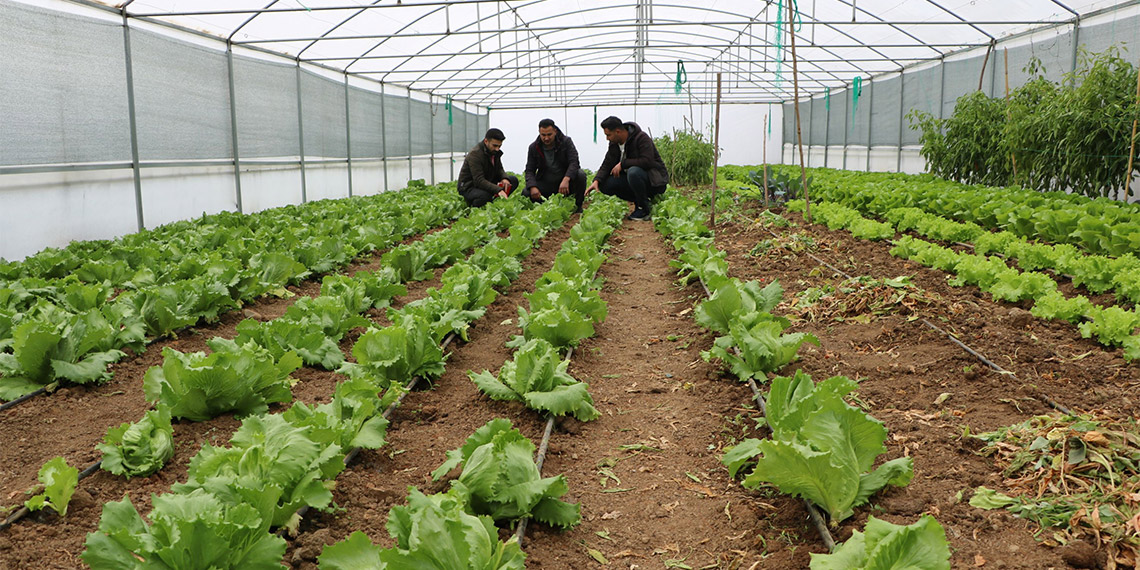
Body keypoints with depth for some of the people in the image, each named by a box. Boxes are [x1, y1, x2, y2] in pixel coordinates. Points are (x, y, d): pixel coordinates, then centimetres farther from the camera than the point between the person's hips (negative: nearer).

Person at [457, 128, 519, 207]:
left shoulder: (494, 151, 1)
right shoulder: (475, 154, -24)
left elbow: (499, 169, 12)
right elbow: (479, 180, -31)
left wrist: (505, 178, -13)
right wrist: (498, 190, -42)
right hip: (468, 187, -8)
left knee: (514, 180, -5)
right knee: (485, 196, -41)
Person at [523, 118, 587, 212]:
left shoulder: (566, 141, -9)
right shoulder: (533, 147, -3)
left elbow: (574, 162, -20)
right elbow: (530, 170, -3)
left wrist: (566, 179, -41)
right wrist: (533, 187, -26)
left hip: (566, 181, -1)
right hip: (545, 185, 2)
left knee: (580, 175, -32)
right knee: (526, 193, -25)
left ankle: (578, 206, -9)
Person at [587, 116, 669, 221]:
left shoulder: (641, 138, -18)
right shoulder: (614, 144, 4)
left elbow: (647, 161, -29)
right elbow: (607, 164, 2)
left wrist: (622, 164, -23)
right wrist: (596, 180, -17)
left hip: (655, 180, -8)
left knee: (633, 172, -39)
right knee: (605, 184, -11)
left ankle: (644, 210, -20)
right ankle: (639, 201, 2)